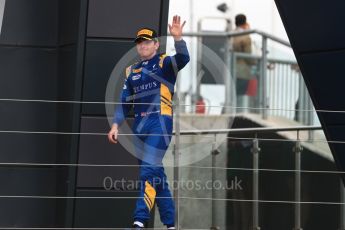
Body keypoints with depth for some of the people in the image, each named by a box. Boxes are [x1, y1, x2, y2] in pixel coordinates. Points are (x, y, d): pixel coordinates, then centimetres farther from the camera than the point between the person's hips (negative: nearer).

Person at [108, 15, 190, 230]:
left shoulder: (165, 64, 1)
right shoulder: (132, 71, 18)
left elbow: (183, 59, -20)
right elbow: (125, 101, 16)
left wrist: (178, 38, -36)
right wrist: (116, 125, 6)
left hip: (160, 122, -6)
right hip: (139, 125, 6)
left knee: (149, 170, -16)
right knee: (157, 173, 8)